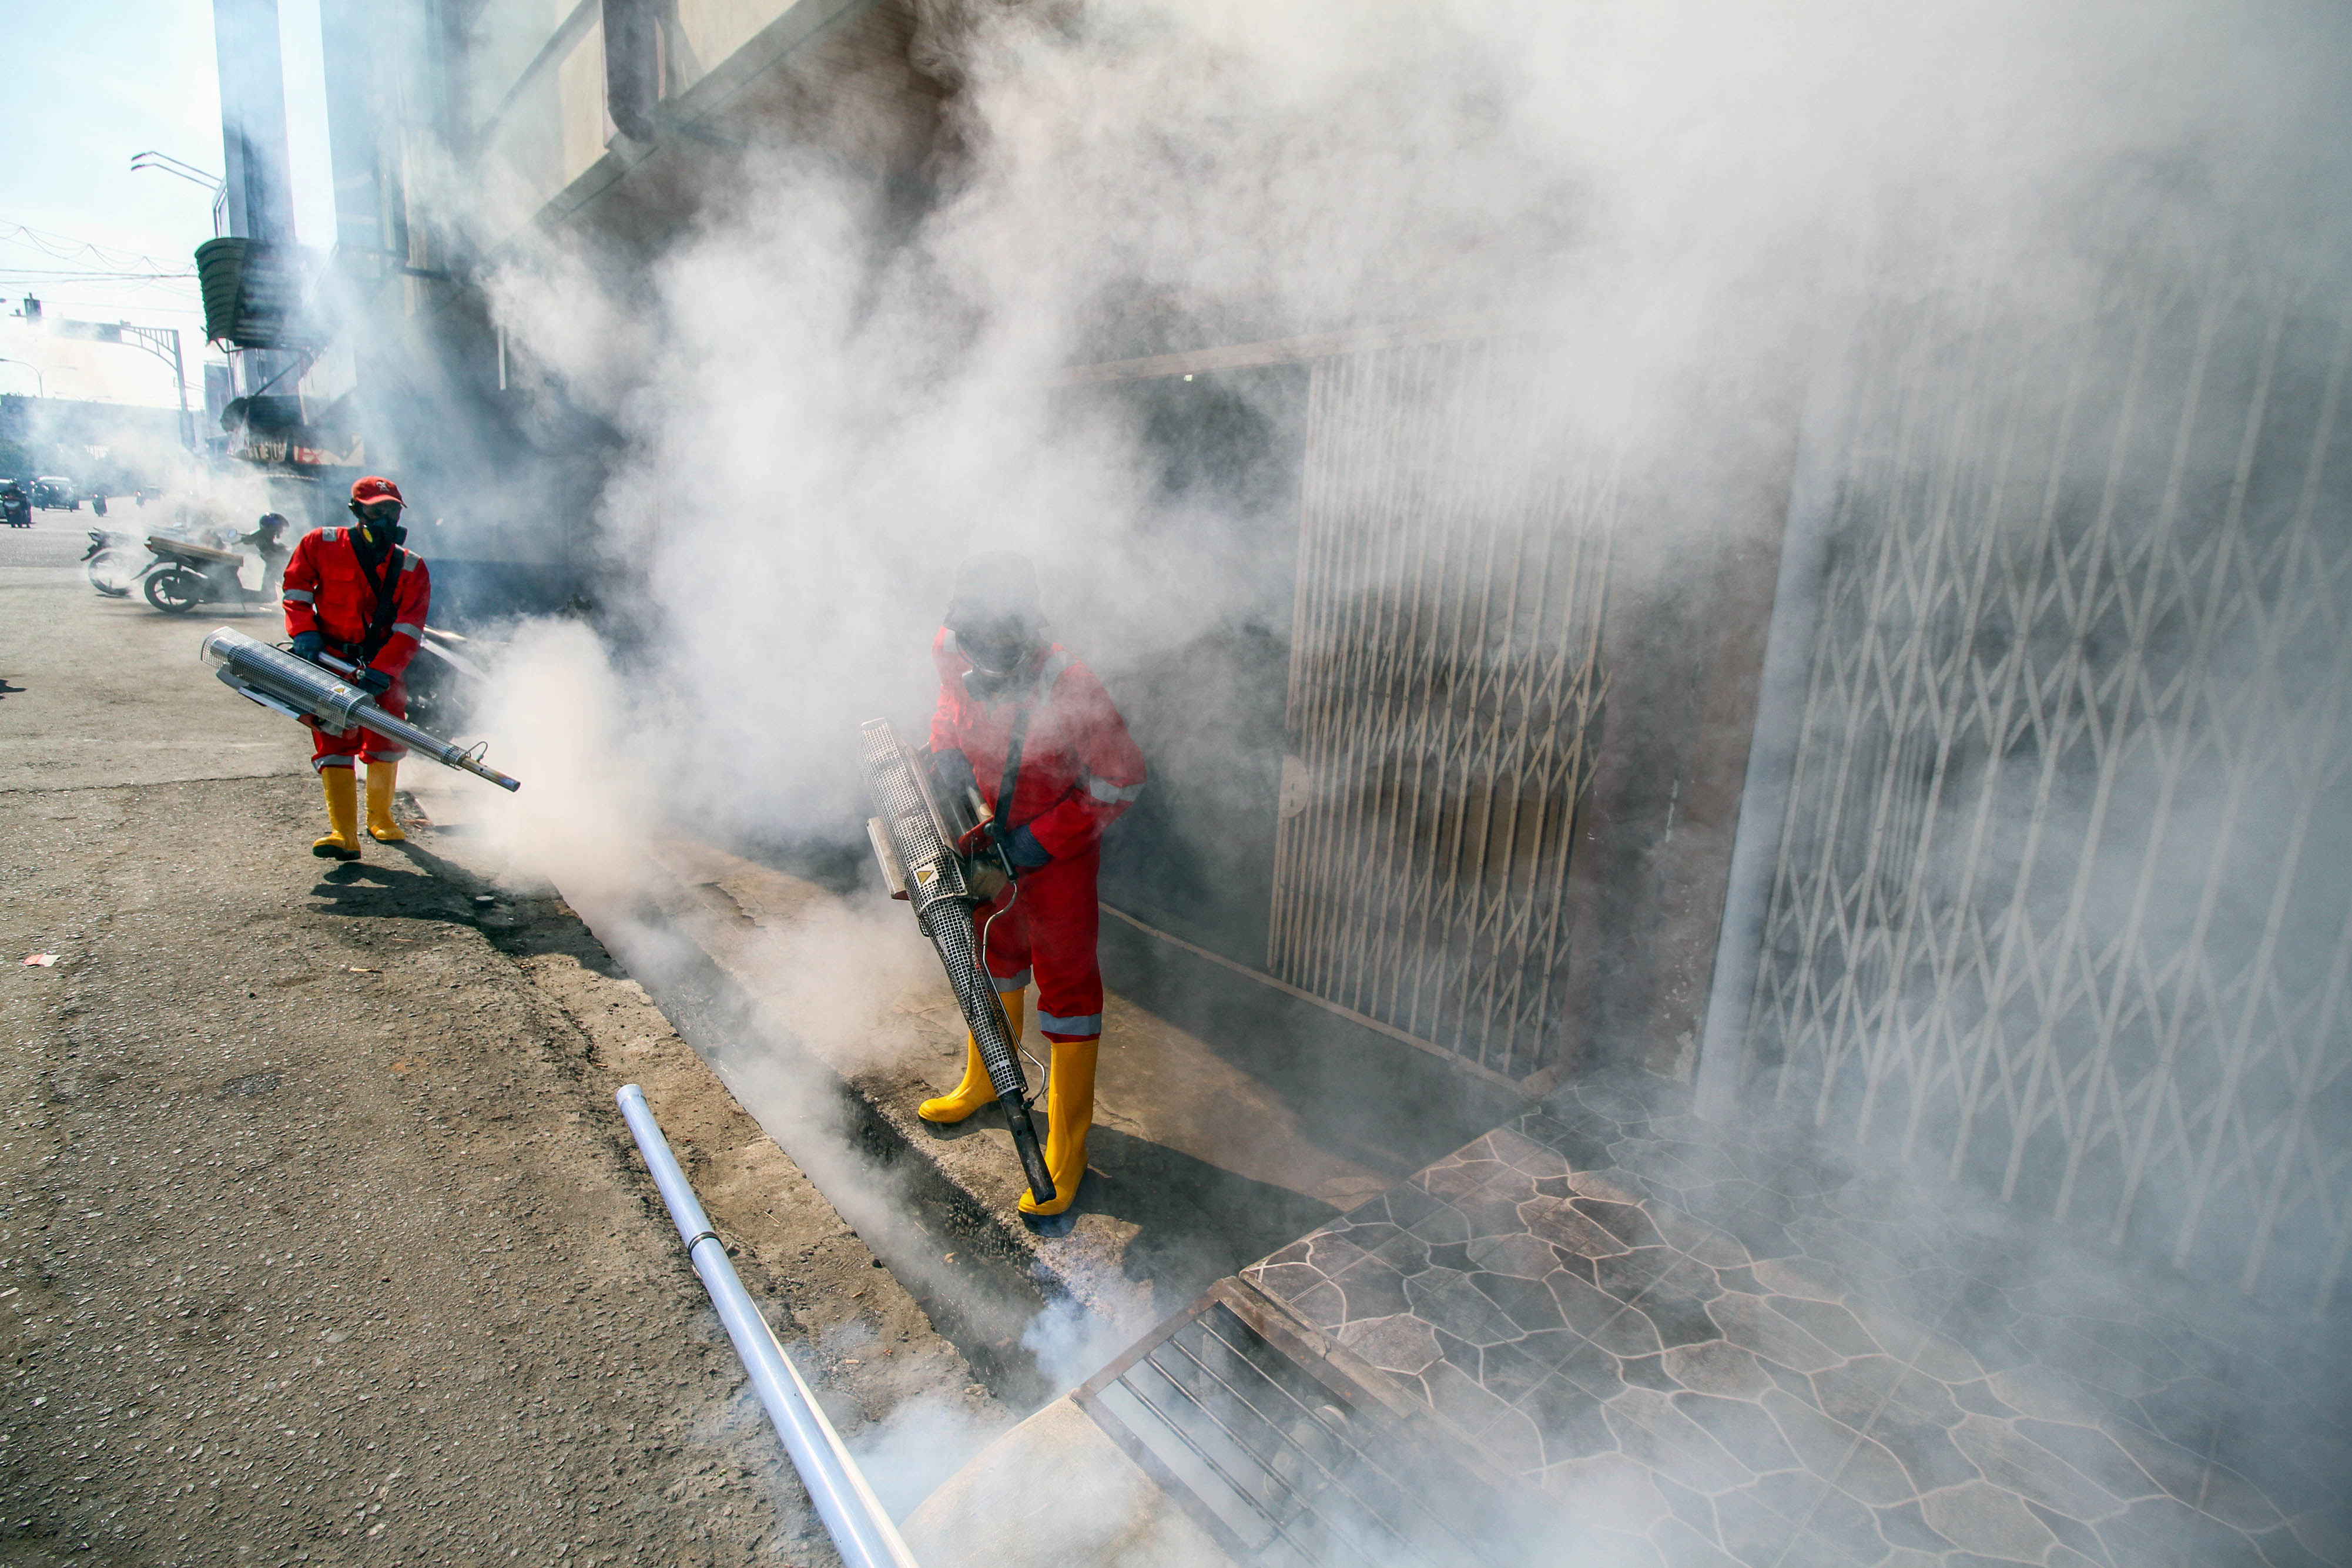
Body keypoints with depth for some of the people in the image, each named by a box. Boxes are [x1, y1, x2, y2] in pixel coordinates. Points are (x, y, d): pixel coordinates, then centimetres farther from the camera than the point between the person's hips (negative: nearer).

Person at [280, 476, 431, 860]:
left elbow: (409, 628, -8)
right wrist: (303, 632, -7)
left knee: (387, 744, 2)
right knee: (334, 744, -9)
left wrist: (382, 671, -18)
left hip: (382, 667, 1)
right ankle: (343, 835, -12)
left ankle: (381, 819, 24)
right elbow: (295, 586, 8)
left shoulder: (412, 569, -2)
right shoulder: (320, 545, -1)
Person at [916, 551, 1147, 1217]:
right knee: (994, 957, 25)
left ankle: (1065, 1155, 17)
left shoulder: (1069, 688, -32)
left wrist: (1035, 845, -22)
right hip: (988, 838, 6)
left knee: (1067, 987, 3)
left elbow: (1120, 780, -21)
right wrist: (945, 750, -11)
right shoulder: (952, 653, -15)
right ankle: (983, 1082, 51)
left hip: (1057, 853, -6)